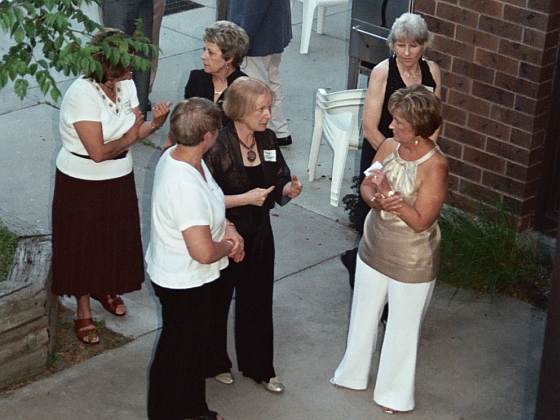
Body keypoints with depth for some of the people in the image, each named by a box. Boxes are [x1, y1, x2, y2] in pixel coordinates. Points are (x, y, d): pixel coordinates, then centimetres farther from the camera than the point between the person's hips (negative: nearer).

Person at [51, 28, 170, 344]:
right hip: (82, 185, -7)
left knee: (116, 239, 20)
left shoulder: (126, 84, -4)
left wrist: (155, 124, -22)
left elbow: (135, 132, -1)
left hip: (119, 180, 7)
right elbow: (98, 152, -28)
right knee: (84, 245, 8)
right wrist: (129, 137, -12)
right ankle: (84, 311, 25)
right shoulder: (82, 94, -27)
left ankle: (105, 289, 46)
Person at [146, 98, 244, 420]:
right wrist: (229, 245, -13)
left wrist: (227, 228, -1)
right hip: (184, 283, -10)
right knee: (178, 351, 12)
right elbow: (204, 252, -34)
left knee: (194, 344, 27)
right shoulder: (186, 186, -36)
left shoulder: (175, 156, -6)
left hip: (180, 275, 10)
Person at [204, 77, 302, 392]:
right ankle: (214, 363, 37)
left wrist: (288, 190, -15)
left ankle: (258, 367, 35)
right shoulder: (218, 146, -22)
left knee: (258, 302, 17)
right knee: (216, 302, 14)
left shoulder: (268, 140, -3)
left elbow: (278, 188, 8)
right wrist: (245, 198, -27)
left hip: (259, 235, 5)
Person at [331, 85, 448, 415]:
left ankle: (395, 392, 32)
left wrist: (390, 195, -32)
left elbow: (421, 221, -24)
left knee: (403, 327, 12)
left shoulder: (435, 166, -26)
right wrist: (377, 200, -22)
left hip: (411, 261, -6)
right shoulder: (389, 146, -8)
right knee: (363, 316, 23)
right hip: (374, 248, 6)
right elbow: (366, 187, 0)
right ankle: (354, 374, 45)